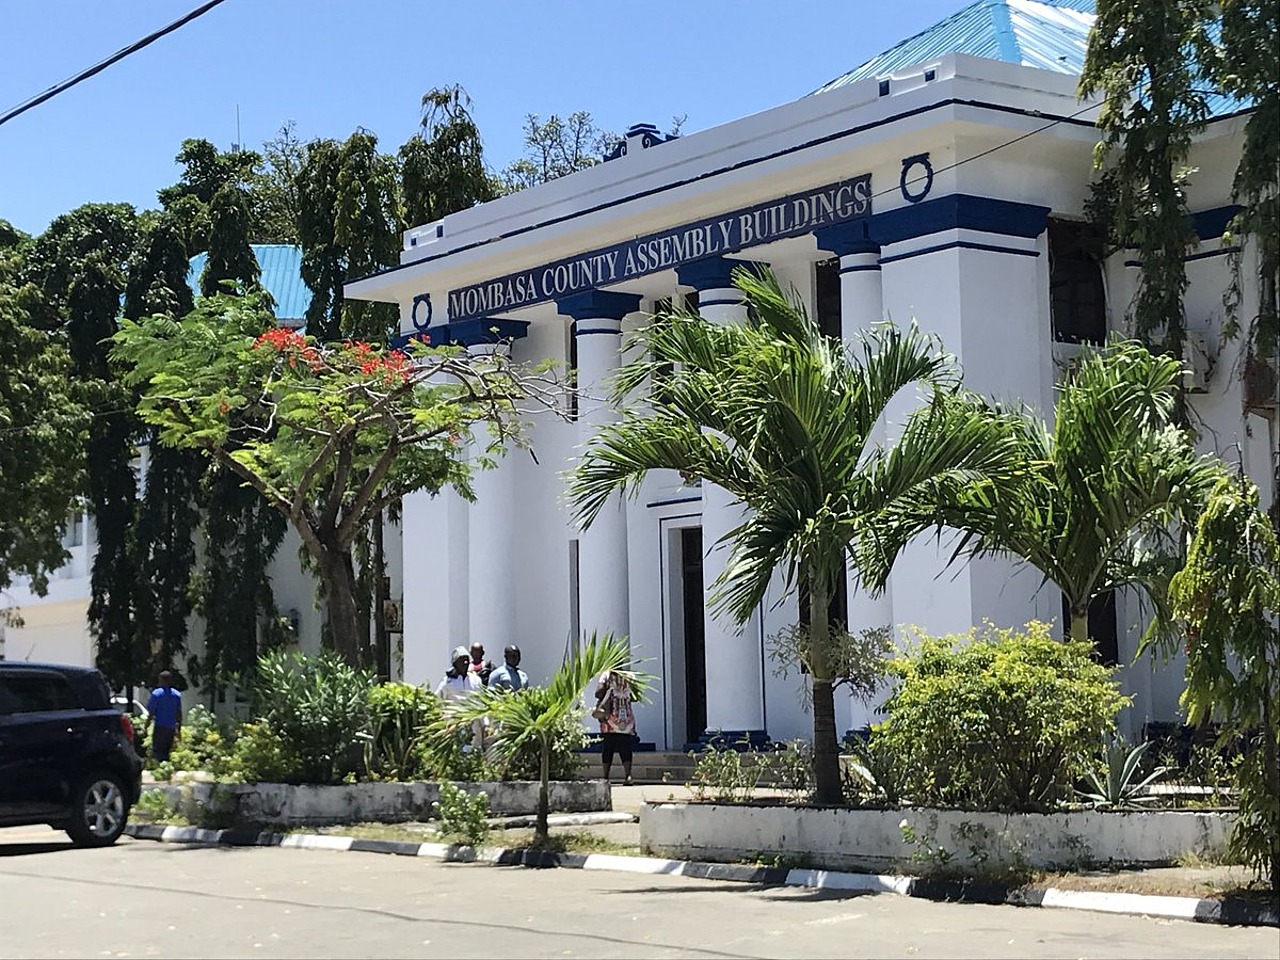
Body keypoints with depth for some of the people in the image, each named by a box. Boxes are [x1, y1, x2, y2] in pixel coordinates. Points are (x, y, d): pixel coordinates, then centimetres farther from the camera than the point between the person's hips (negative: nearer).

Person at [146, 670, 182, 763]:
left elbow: (151, 712, -9)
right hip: (171, 728, 4)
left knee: (157, 752, -2)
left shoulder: (156, 694, -7)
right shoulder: (177, 695, 6)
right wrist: (179, 729, 15)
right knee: (167, 752, 11)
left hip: (159, 727, -4)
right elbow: (179, 714, 8)